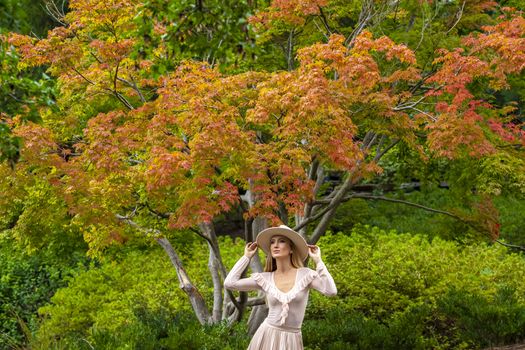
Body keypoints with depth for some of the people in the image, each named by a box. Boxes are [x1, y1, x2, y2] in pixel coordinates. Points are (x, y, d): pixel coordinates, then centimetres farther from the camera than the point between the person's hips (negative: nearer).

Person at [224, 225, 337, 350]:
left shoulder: (305, 274, -5)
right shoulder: (265, 278, 1)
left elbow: (331, 291, -20)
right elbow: (229, 283, -4)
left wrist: (318, 261, -14)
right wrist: (246, 257, 4)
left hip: (291, 339, -2)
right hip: (266, 336, 2)